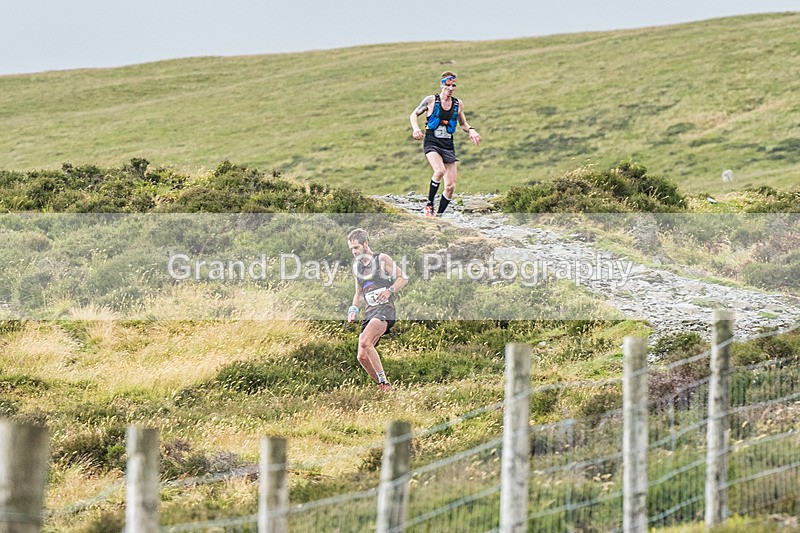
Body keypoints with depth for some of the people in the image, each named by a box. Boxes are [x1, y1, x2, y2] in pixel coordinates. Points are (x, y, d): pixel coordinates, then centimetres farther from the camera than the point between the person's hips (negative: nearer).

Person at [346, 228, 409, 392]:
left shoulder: (382, 259, 1)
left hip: (385, 309, -7)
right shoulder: (356, 266, 20)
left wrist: (390, 291, -15)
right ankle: (384, 387, 9)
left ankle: (384, 382, -25)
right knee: (362, 357, -4)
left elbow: (403, 278, 1)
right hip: (369, 312, 7)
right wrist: (354, 309, 10)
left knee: (365, 341, -30)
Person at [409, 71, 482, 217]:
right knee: (440, 170, -33)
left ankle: (439, 215, 13)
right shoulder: (431, 100, -2)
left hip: (448, 145, 4)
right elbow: (414, 114, 8)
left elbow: (463, 124, 21)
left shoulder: (458, 104, 7)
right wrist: (416, 128, -11)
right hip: (432, 143, -4)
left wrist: (471, 130, 0)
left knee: (450, 186, -3)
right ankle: (429, 204, -16)